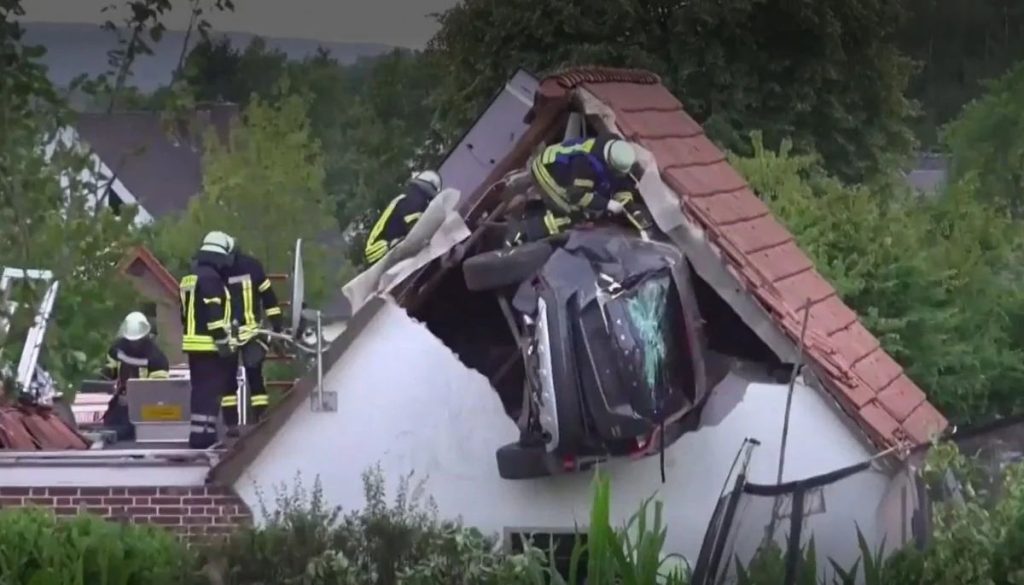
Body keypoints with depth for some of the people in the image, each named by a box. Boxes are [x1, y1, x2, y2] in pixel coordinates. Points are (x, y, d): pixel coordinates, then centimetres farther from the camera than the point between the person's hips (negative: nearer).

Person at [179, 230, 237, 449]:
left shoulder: (190, 278, 17)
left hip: (194, 344, 10)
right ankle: (201, 435, -13)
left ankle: (204, 433, 20)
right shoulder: (211, 278, -15)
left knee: (202, 390, 15)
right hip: (209, 345, -10)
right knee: (209, 390, -9)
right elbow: (214, 314, -21)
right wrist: (224, 342, -19)